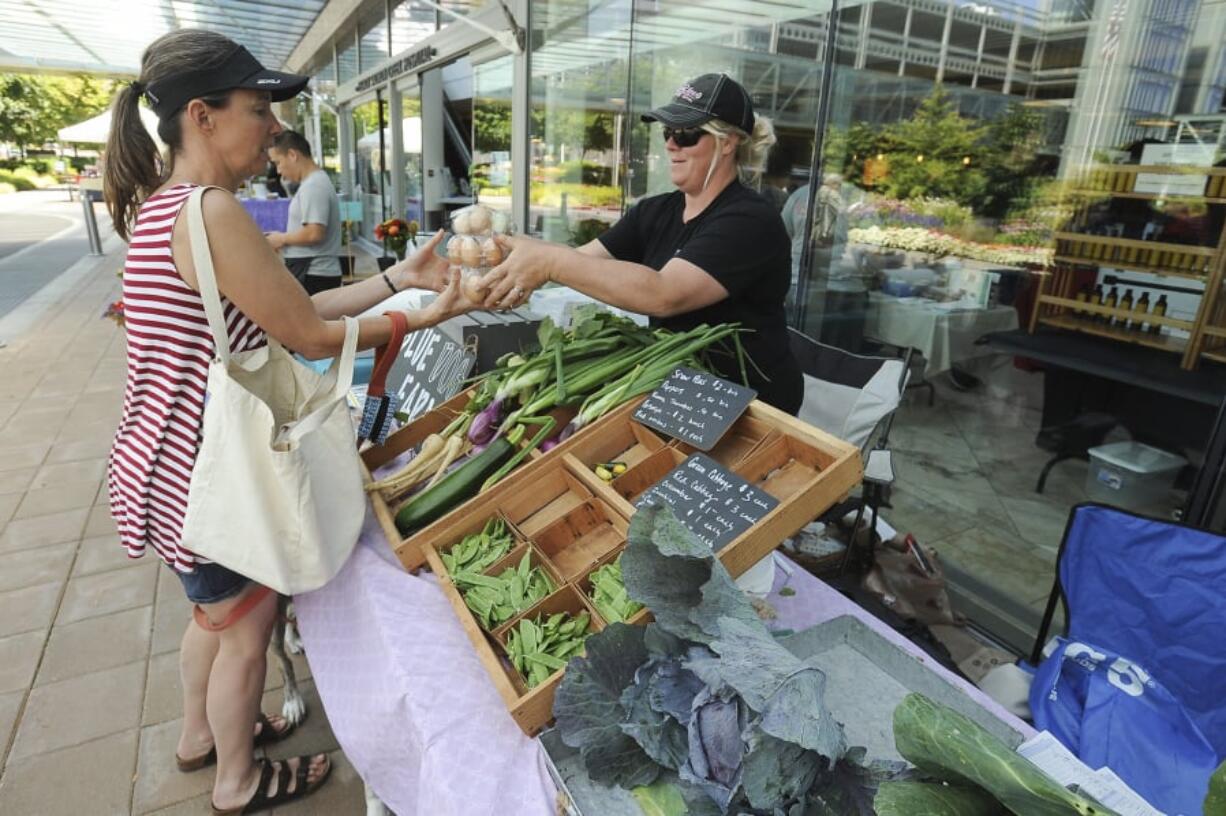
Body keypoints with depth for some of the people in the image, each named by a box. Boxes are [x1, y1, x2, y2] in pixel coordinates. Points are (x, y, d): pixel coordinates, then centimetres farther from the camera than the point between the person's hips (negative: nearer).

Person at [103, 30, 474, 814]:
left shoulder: (166, 203, 6)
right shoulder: (213, 213, -25)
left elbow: (298, 305, 3)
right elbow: (313, 335, -20)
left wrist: (400, 276, 1)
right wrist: (419, 317, -9)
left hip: (179, 463, 9)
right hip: (203, 477, -9)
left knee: (220, 612, 29)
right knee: (249, 628, 14)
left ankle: (201, 734, 54)